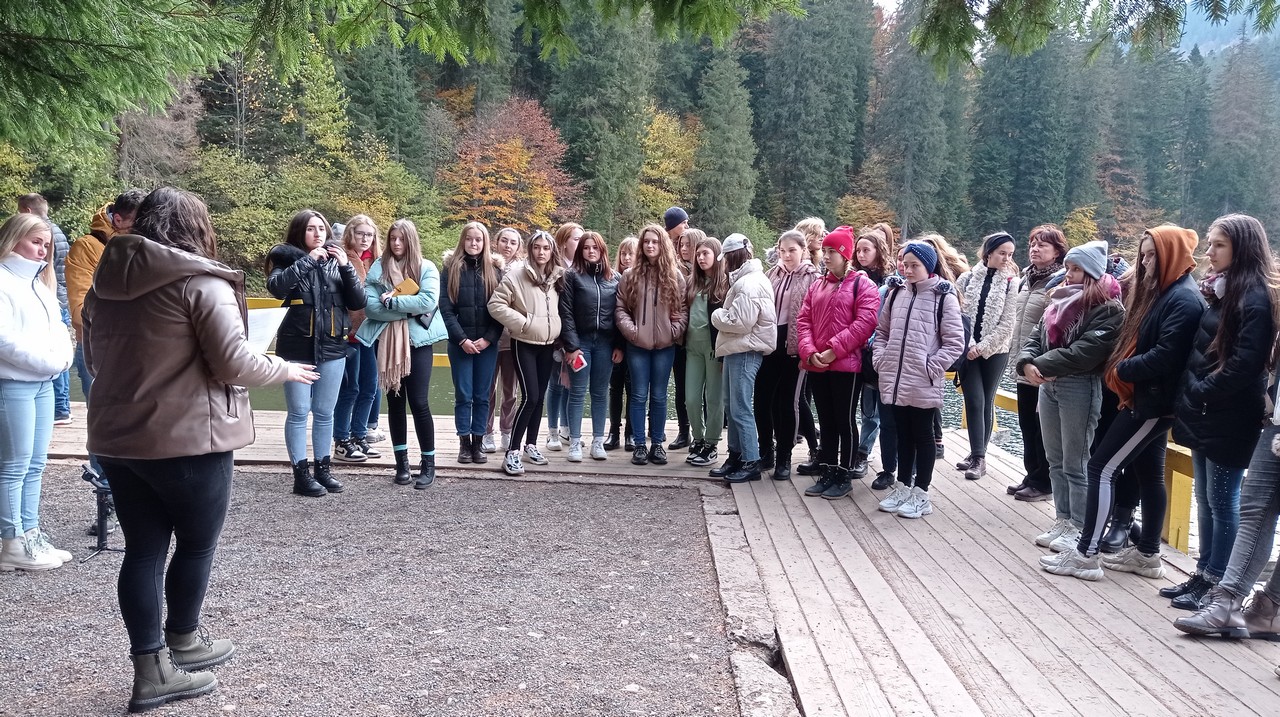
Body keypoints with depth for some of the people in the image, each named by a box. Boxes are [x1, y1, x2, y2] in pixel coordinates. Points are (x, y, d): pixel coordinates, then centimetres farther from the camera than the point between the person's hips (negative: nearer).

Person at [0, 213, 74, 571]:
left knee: (35, 464, 11)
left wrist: (63, 356, -3)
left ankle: (30, 534, 17)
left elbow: (58, 326, 16)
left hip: (43, 383, 8)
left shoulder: (40, 283, 19)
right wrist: (47, 360, -17)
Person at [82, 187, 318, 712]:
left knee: (142, 548, 11)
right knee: (196, 543, 13)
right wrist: (286, 370, 0)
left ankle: (152, 669, 14)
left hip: (117, 437, 7)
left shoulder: (106, 281, 9)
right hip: (188, 437, -7)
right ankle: (183, 641, 30)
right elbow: (234, 364, -17)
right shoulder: (201, 282, -13)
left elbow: (94, 358, 19)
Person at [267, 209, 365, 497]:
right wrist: (307, 260, -23)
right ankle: (301, 473, 9)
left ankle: (323, 467, 22)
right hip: (297, 348, -3)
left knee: (325, 413, 11)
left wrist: (346, 267, -12)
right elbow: (276, 287, -21)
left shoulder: (336, 261, 6)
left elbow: (358, 302, 0)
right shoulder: (287, 258, -1)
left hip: (332, 347, 3)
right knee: (299, 412, 1)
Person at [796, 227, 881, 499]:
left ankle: (845, 476, 10)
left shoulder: (862, 284, -5)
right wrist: (809, 352, -7)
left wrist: (834, 349, -18)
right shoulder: (818, 285, 15)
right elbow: (803, 320, 9)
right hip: (816, 365, 6)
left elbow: (864, 323, -16)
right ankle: (828, 473, 20)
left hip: (846, 364, -6)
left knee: (845, 421, 2)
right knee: (826, 421, 13)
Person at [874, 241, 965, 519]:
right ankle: (902, 488, 26)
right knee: (903, 434, 15)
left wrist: (931, 367, -13)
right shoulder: (896, 292, 8)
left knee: (922, 435, 6)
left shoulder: (943, 296, -7)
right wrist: (880, 359, 4)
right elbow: (882, 331, 17)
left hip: (923, 383, -5)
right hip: (894, 379, 5)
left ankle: (921, 494, 14)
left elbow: (955, 342, -8)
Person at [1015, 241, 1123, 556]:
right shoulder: (1061, 299, 15)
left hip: (1079, 388, -8)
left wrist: (1042, 365, -17)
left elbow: (1085, 351, -21)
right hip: (1048, 385, 8)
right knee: (1055, 460, 14)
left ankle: (1079, 528, 11)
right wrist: (1026, 363, -11)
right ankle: (1063, 520, 25)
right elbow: (1037, 335, 9)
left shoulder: (1108, 309, -11)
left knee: (1075, 464, 0)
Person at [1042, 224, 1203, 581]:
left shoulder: (1184, 298, -16)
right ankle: (1147, 554, 24)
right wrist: (1122, 368, 0)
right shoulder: (1160, 291, 14)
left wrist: (1122, 369, -13)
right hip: (1149, 398, 10)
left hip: (1153, 401, -10)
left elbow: (1166, 356, -24)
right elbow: (1138, 340, 18)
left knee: (1101, 468, -8)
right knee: (1149, 475, 14)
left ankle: (1085, 555, -4)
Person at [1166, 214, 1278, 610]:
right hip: (1203, 414, 9)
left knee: (1222, 502, 0)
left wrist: (1202, 392, -15)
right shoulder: (1219, 289, 15)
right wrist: (1189, 395, 8)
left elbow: (1246, 362, -20)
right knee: (1205, 500, 14)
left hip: (1229, 418, -9)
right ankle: (1204, 575, 23)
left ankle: (1217, 585, 9)